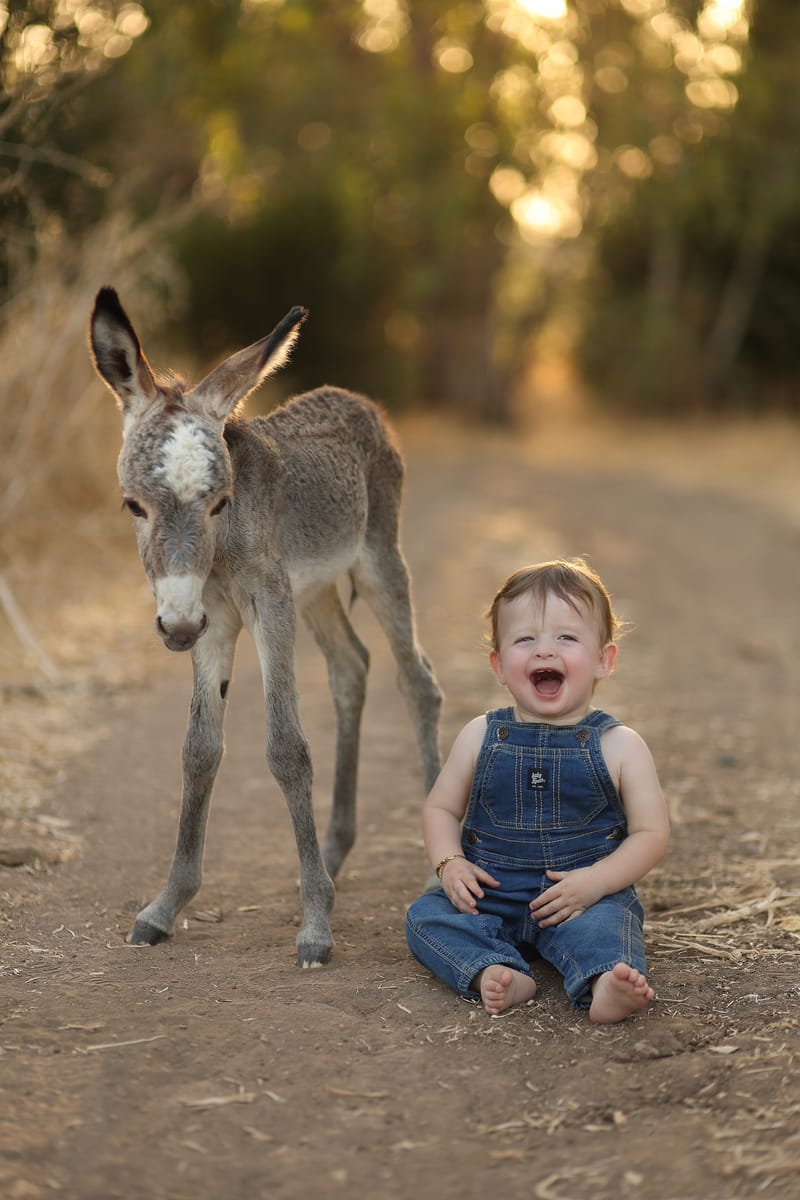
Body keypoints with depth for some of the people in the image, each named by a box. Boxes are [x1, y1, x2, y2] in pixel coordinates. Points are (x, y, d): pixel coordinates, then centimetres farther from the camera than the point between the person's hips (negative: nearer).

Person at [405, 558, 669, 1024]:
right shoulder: (481, 737, 5)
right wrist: (450, 864, -7)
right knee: (426, 914, -19)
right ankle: (493, 973, -41)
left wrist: (594, 882, -17)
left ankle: (605, 985, -59)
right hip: (489, 896, 3)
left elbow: (652, 833, -2)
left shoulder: (619, 746, -2)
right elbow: (441, 808, 14)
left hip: (585, 898, -3)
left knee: (605, 923, -33)